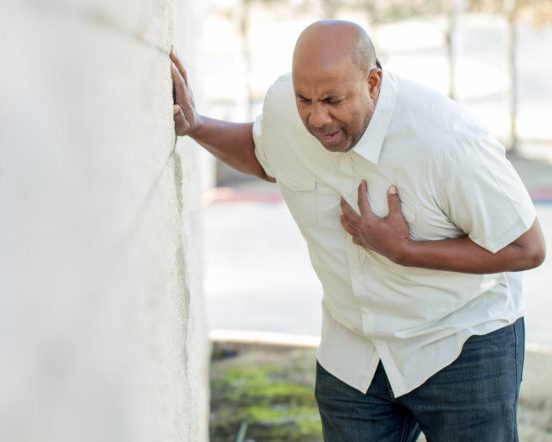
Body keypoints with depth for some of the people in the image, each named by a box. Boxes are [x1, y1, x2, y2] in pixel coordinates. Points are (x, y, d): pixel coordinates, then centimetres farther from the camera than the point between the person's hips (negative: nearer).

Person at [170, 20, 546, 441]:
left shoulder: (446, 139, -29)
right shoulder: (282, 105, -12)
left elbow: (527, 249, -20)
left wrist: (402, 251, -25)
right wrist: (195, 126, -3)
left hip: (462, 346, -4)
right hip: (352, 353, 4)